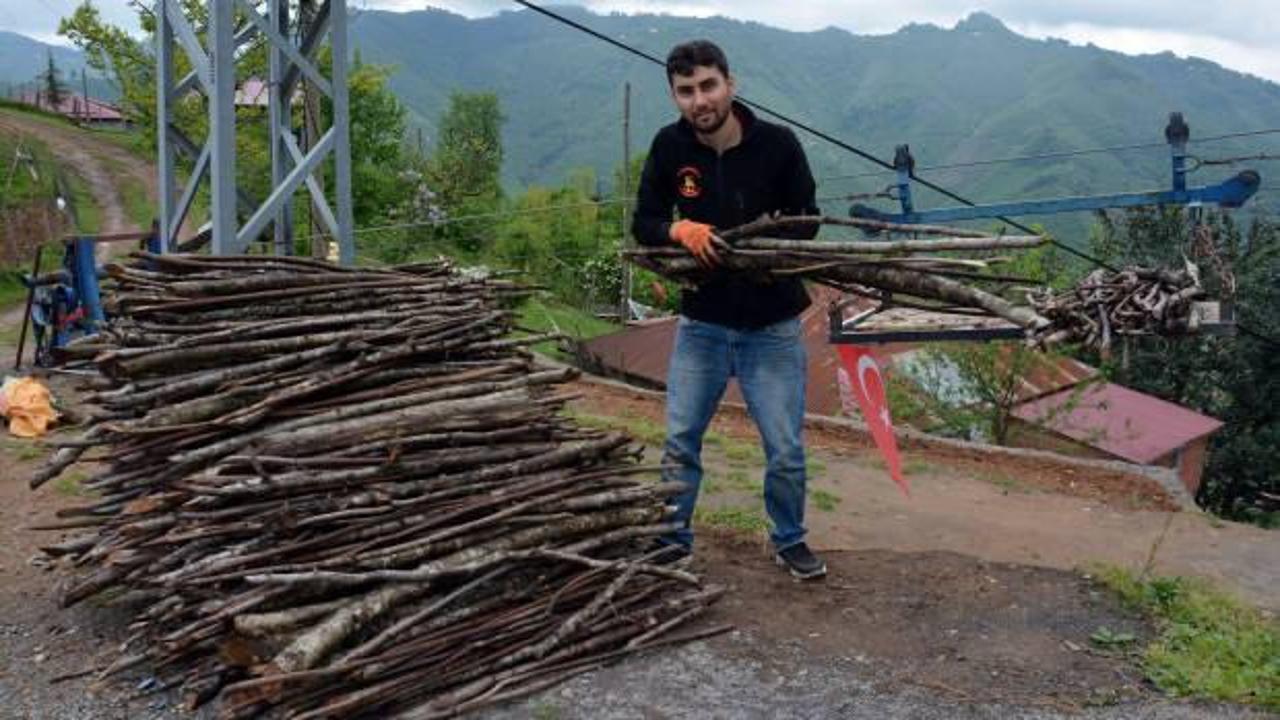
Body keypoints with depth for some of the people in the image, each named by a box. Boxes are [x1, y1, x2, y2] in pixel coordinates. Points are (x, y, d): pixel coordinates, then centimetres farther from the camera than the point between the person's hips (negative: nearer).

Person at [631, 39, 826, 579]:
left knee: (786, 449, 5)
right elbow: (643, 224, 0)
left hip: (772, 326, -1)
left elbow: (806, 224, -1)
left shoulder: (777, 144, -11)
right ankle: (673, 541, 25)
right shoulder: (669, 147, -6)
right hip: (701, 323, 2)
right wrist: (679, 230, -21)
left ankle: (789, 541, 29)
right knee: (680, 442, 7)